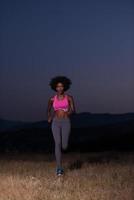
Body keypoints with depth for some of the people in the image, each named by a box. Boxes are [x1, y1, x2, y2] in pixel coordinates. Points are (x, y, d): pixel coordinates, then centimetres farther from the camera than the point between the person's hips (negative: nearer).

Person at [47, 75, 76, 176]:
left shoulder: (69, 97, 0)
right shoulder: (52, 99, 6)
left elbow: (74, 110, 0)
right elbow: (48, 109, 23)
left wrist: (69, 112, -20)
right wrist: (49, 117, 8)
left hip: (66, 122, -1)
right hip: (56, 123, 1)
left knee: (64, 146, -7)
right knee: (57, 144, -13)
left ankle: (65, 144, 35)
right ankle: (59, 168, -8)